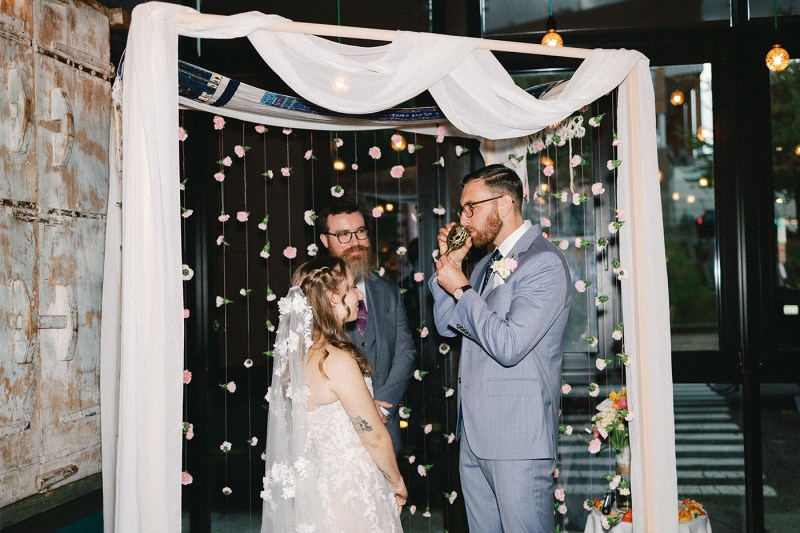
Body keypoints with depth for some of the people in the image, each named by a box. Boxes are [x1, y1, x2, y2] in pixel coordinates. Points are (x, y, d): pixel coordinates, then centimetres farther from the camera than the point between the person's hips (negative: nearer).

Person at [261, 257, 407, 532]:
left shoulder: (298, 352, 2)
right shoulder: (338, 360, -23)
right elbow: (375, 437, -17)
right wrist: (398, 483, -3)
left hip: (314, 483, 8)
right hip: (348, 494, -8)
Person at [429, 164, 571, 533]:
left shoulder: (544, 263, -13)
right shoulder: (488, 264, 16)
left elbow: (508, 346, -22)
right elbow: (447, 325, 17)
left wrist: (460, 288, -14)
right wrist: (449, 263, 7)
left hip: (517, 436, -9)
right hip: (475, 433, 9)